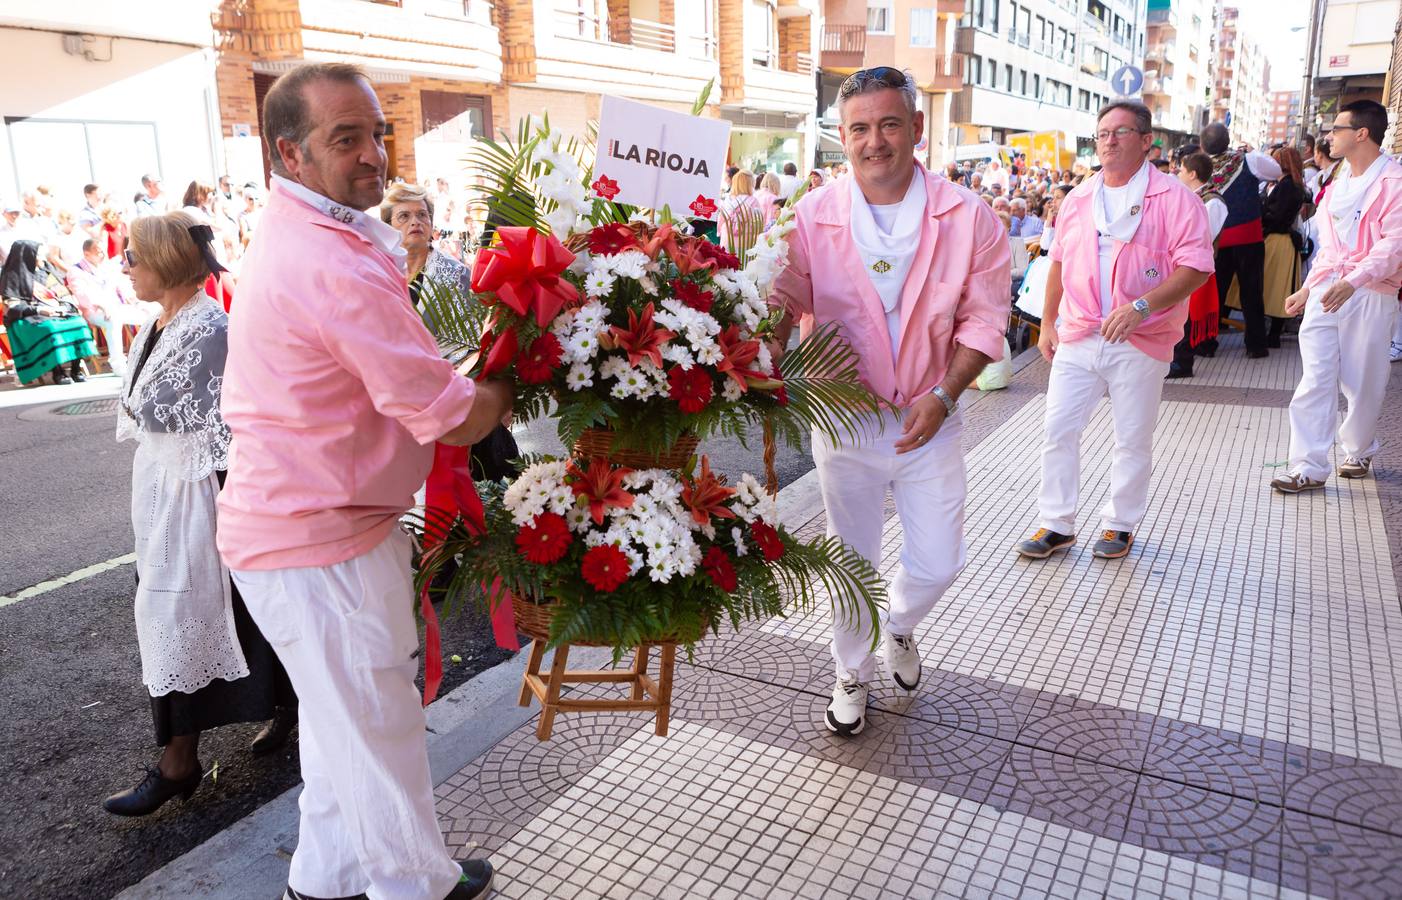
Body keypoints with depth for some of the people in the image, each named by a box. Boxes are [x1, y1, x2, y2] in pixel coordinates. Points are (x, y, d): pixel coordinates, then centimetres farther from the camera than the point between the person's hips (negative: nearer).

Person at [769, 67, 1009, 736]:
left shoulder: (967, 218, -9)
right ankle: (853, 674, 39)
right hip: (843, 418, 0)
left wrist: (943, 396, -16)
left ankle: (899, 627, 46)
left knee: (938, 563, 9)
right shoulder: (811, 217, -11)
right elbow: (784, 308, -7)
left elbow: (984, 318, -4)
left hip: (929, 421, 1)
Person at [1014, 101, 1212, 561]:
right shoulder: (1077, 200, 10)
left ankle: (1119, 524, 23)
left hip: (1140, 342, -4)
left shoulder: (1174, 198, -6)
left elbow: (1196, 266, -12)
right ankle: (1056, 524, 14)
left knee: (1133, 440, 6)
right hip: (1077, 337, 4)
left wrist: (1141, 306, -24)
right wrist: (1047, 323, 15)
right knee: (1058, 429, 2)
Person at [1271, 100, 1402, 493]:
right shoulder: (1339, 184, 17)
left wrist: (1352, 282, -31)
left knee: (1362, 383, 6)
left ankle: (1358, 451, 28)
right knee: (1314, 380, -3)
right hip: (1326, 291, 6)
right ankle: (1309, 467, -2)